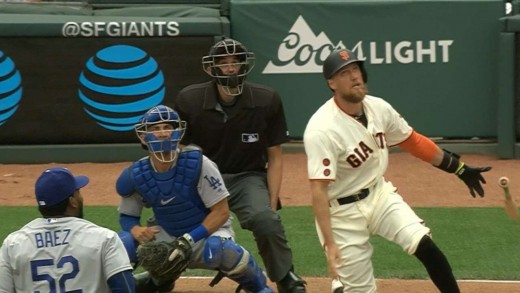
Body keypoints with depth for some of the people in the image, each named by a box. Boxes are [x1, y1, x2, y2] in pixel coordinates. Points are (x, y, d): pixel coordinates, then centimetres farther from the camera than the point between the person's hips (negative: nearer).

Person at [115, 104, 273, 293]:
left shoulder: (197, 164, -23)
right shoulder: (135, 176, -11)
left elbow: (221, 212, -19)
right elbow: (127, 215, 3)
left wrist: (189, 240, -29)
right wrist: (135, 229, -21)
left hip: (209, 229, -4)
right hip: (167, 234, 5)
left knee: (217, 249, -39)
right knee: (124, 244, -18)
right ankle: (162, 278, 16)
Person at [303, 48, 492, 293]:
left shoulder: (378, 108, -5)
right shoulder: (322, 130, -25)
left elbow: (412, 141, 11)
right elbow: (318, 190, -28)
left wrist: (460, 168, 15)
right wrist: (329, 243, -35)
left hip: (380, 194, 5)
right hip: (342, 211, -5)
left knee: (424, 245, -16)